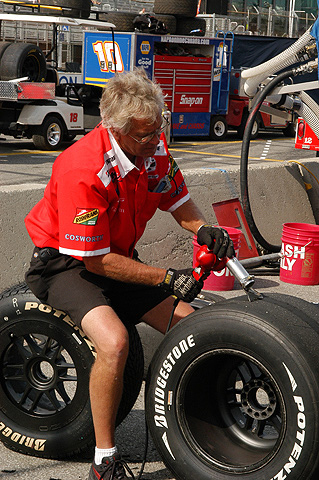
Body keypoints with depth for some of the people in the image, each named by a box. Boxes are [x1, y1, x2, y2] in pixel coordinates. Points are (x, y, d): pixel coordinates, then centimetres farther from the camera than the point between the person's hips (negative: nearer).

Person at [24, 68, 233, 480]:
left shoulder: (155, 148, -8)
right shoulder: (84, 170, -31)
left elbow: (178, 202, 7)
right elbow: (96, 262, -26)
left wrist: (202, 228, -16)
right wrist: (168, 279, -26)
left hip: (119, 259, 8)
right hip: (67, 264, -8)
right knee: (114, 341, -32)